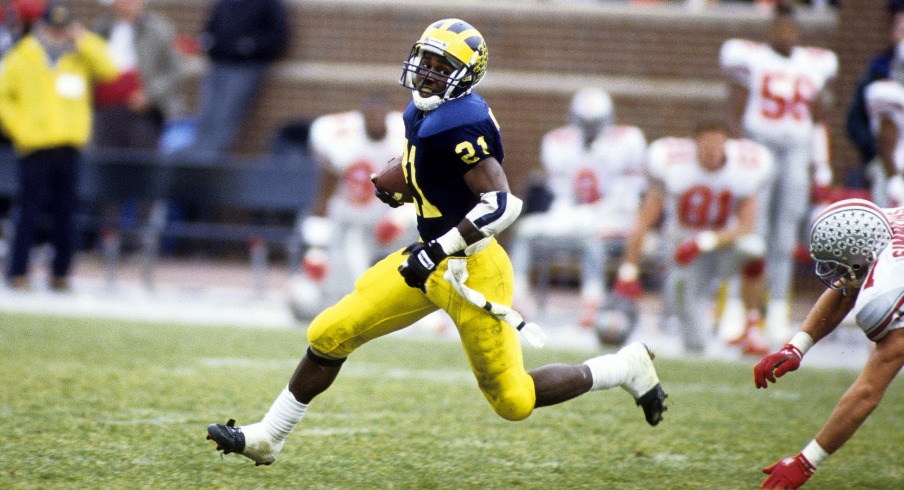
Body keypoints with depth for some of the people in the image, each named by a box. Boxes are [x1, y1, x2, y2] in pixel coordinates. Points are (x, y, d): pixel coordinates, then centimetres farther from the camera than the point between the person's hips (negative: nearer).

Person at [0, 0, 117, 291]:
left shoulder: (80, 57, 10)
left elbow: (107, 70, -5)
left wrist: (83, 40, -6)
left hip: (69, 147, 3)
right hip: (35, 148, -3)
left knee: (65, 213, 4)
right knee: (31, 212, -4)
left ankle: (61, 273, 11)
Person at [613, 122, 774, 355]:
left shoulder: (745, 168, -14)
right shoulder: (672, 163, -18)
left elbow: (746, 226, -15)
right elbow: (644, 221, -10)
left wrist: (705, 241, -30)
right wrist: (628, 273, -8)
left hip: (724, 240, 1)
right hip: (685, 247, -1)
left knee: (751, 247, -38)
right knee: (695, 344, -10)